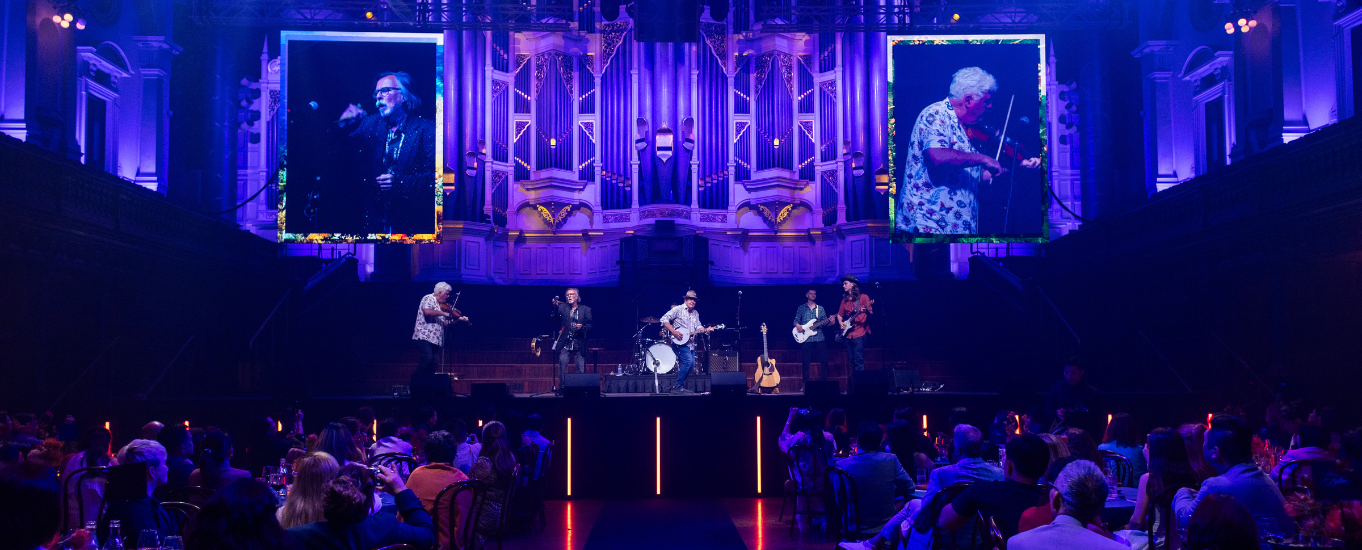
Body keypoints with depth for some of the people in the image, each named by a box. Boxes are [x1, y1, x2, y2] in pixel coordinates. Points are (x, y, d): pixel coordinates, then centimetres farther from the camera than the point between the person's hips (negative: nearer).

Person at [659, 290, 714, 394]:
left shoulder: (696, 313, 18)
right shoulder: (678, 310, -4)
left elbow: (698, 327, 16)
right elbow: (664, 319, -9)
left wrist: (705, 330, -7)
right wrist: (673, 332, -18)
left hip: (691, 342, 8)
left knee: (691, 364, 4)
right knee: (688, 361, -21)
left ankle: (680, 386, 16)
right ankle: (677, 386, -14)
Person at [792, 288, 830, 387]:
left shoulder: (820, 308, 14)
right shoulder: (801, 308, 10)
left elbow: (825, 322, 10)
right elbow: (796, 320, 7)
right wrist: (797, 325, -14)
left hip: (819, 338, 1)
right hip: (806, 338, -1)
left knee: (824, 361, -4)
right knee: (806, 362, -2)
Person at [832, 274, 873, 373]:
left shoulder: (863, 297, -2)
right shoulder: (845, 300, 15)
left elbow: (871, 312, -6)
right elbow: (839, 314, 24)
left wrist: (866, 310, -27)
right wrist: (841, 323, 5)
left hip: (859, 332, -6)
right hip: (848, 334, 6)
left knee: (858, 360, -12)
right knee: (851, 361, 7)